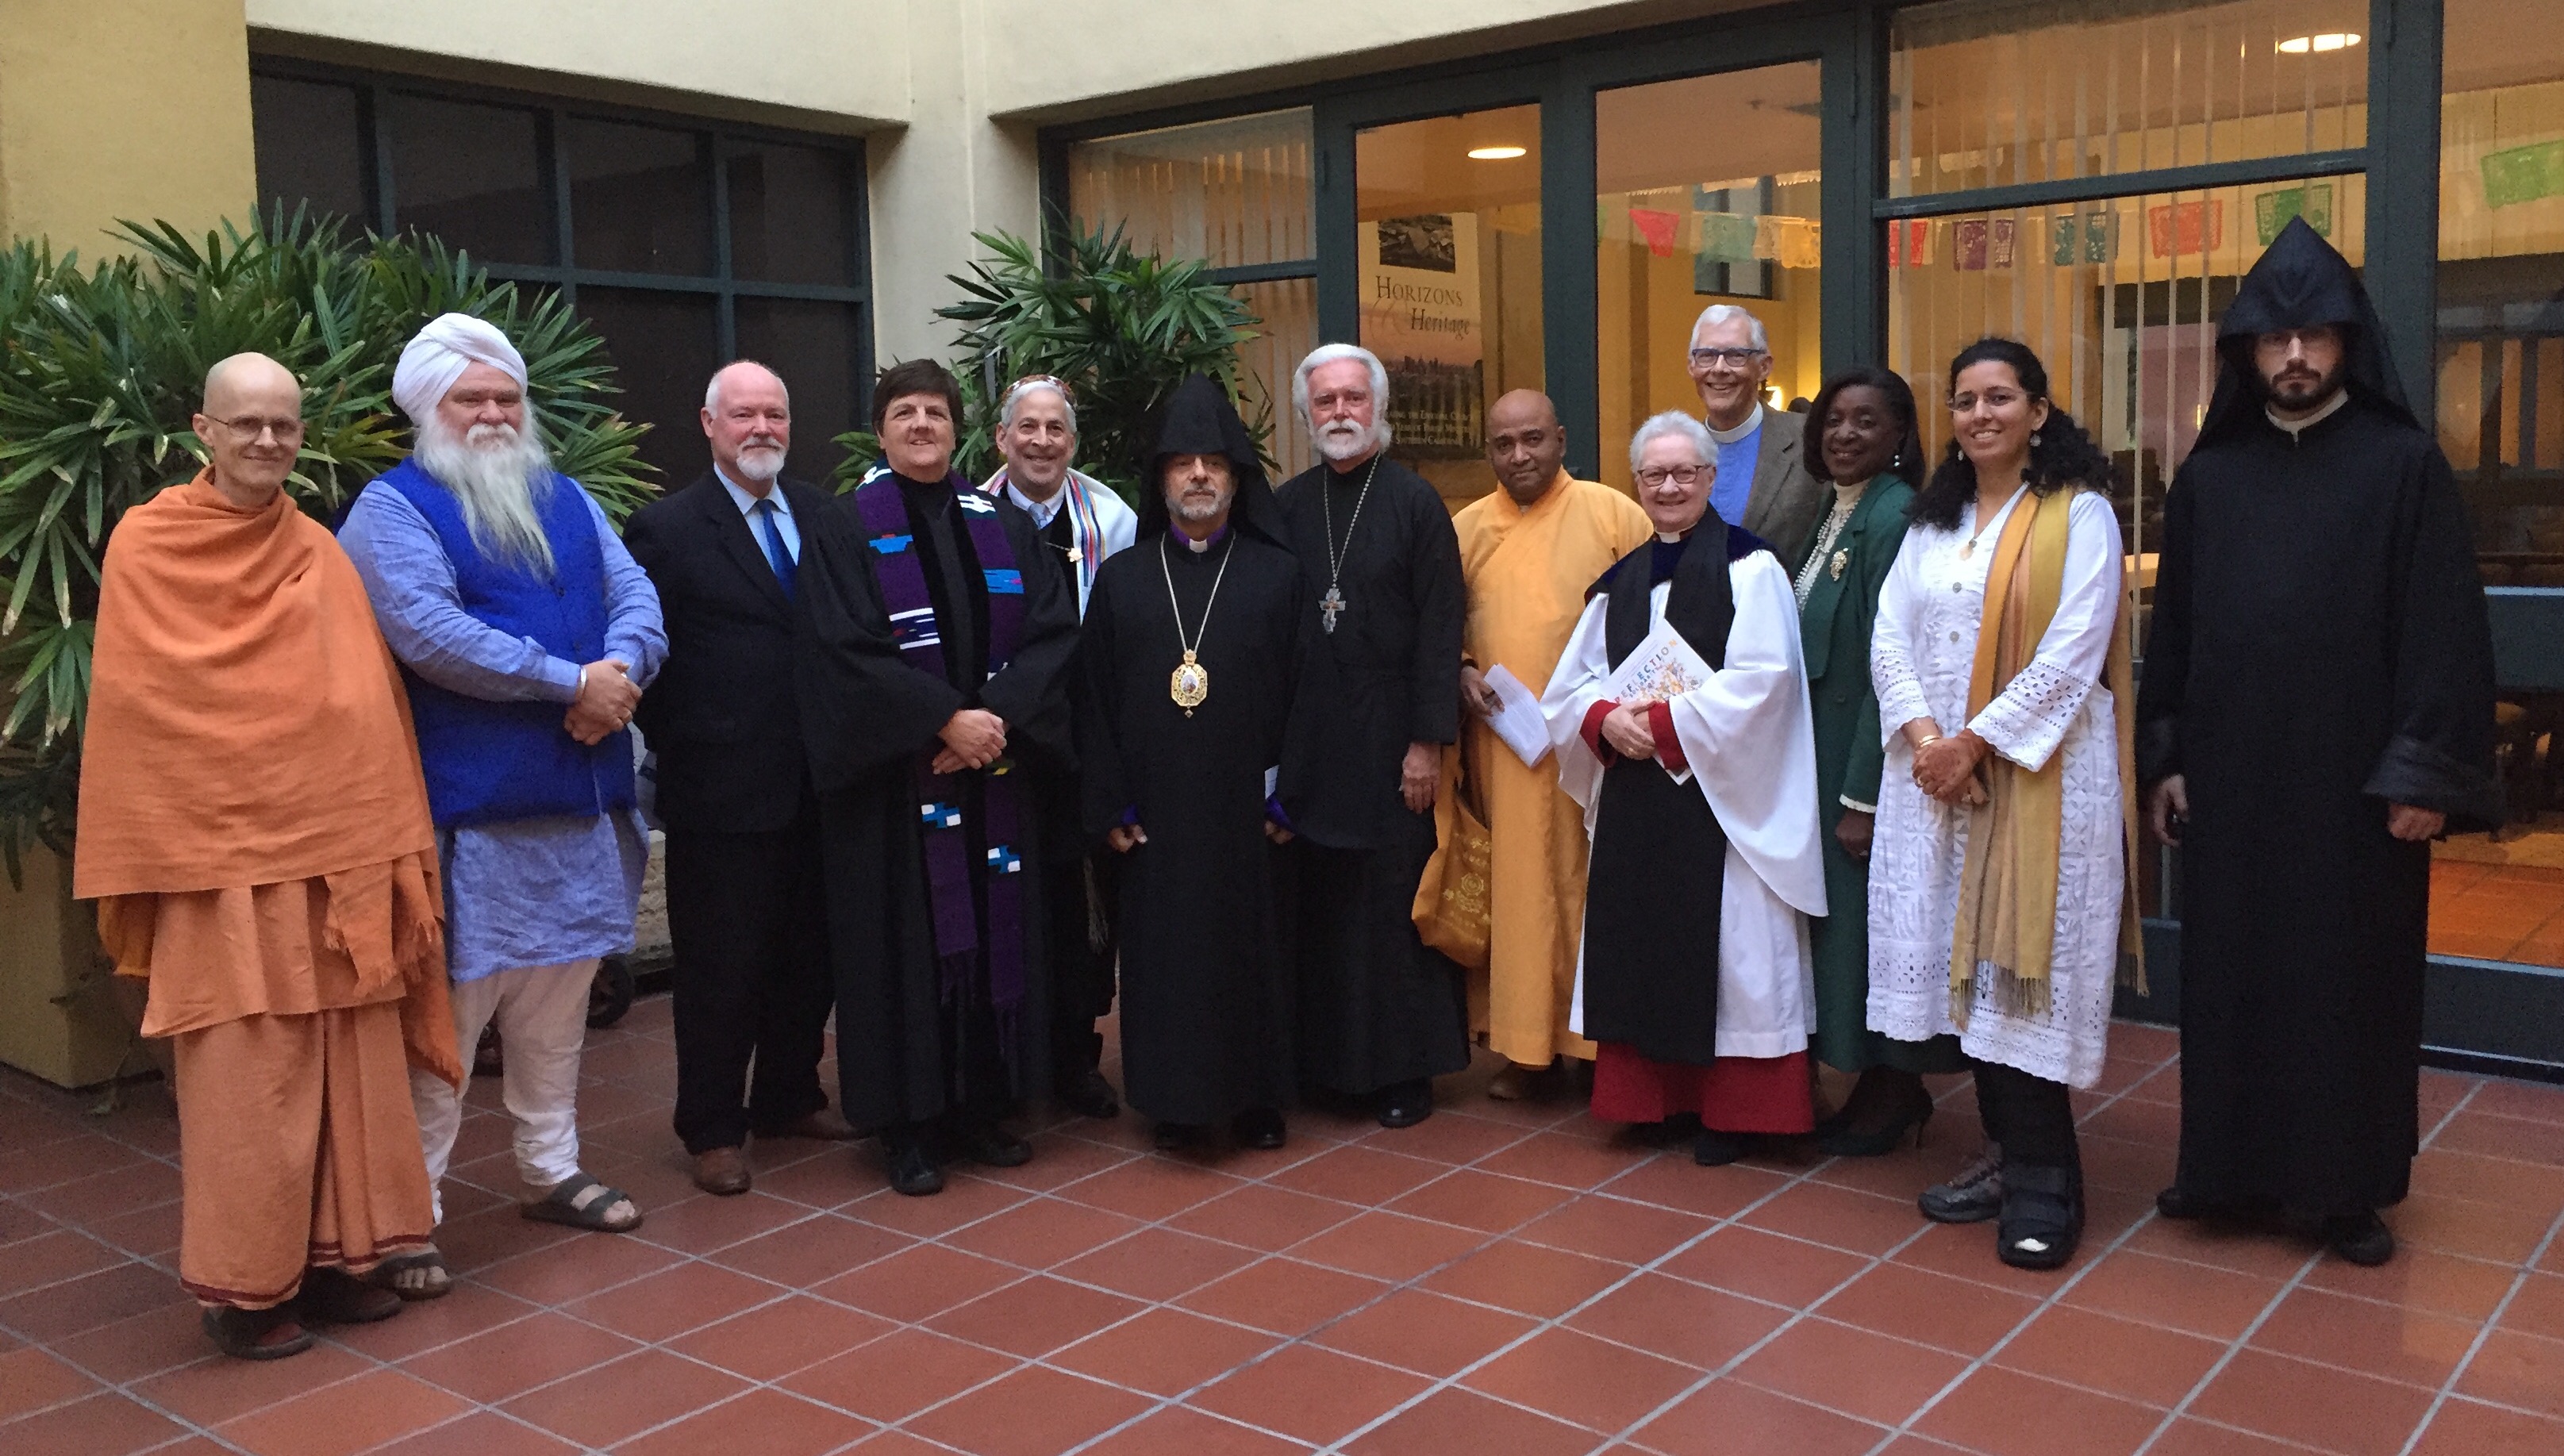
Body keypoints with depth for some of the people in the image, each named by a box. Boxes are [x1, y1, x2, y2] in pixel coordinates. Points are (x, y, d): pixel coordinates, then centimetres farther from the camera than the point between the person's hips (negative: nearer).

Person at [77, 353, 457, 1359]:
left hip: (336, 850, 4)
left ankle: (336, 1257, 20)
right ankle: (241, 1286, 12)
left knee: (349, 1068, 8)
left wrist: (385, 846, 4)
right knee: (240, 1082, 0)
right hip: (213, 856, -4)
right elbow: (127, 712, -3)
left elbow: (365, 706, 8)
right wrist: (137, 861, -5)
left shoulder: (319, 554, 9)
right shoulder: (144, 549, -2)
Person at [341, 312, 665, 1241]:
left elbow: (635, 596, 7)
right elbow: (428, 631, -19)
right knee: (449, 1006, -3)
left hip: (578, 797, 6)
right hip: (466, 806, -6)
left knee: (558, 998, 15)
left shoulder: (565, 499, 16)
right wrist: (573, 683, -18)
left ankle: (551, 1169, 29)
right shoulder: (393, 505, -4)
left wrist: (622, 668, -16)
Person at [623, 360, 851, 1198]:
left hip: (818, 784, 5)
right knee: (722, 966, 4)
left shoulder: (822, 517, 9)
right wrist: (681, 750, -7)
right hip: (723, 791, -5)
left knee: (811, 955, 15)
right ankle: (712, 1130, 18)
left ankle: (788, 1098, 32)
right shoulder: (667, 529, -4)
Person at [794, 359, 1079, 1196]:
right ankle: (909, 1126, 9)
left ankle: (982, 1109, 18)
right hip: (894, 778, -4)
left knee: (996, 934, 6)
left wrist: (998, 718, -15)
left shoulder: (1004, 526, 10)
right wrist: (947, 720, -19)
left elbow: (1052, 633, 1)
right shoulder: (842, 531, 0)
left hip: (995, 772, 4)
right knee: (909, 943, 0)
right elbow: (845, 652, -12)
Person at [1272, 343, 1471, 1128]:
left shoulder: (1415, 502, -2)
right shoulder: (1287, 506, 9)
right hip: (1305, 739, 4)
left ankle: (1405, 1068, 12)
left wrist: (1429, 740, -12)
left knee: (1396, 906, 2)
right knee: (1315, 906, 7)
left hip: (1388, 739, -3)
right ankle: (1323, 1057, 19)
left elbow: (1440, 629, -6)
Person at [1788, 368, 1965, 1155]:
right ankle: (1878, 1084, 27)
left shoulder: (1894, 517, -16)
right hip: (1822, 752, 9)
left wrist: (1864, 794, -21)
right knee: (1840, 909, 15)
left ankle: (1894, 1091, 17)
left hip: (1865, 757, -9)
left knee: (1869, 913, 1)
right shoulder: (1832, 514, 11)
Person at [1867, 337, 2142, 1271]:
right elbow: (1889, 637, 6)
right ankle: (2005, 1151, 18)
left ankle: (2043, 1183, 4)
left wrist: (1977, 742, -14)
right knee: (1966, 965, 7)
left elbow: (2072, 653, -13)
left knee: (2025, 971, -5)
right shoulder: (1932, 520, 14)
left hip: (2039, 771, -5)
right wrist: (1923, 734, -10)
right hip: (1939, 772, 5)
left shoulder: (2079, 514, -3)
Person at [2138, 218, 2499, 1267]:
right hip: (2228, 773, 3)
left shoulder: (2405, 465, -3)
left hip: (2354, 775, -3)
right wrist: (2163, 756, 7)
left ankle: (2347, 1185, 18)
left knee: (2351, 977, 5)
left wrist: (2426, 772, -11)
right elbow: (2172, 626, 11)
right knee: (2228, 970, 9)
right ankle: (2231, 1163, 22)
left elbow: (2445, 627, -6)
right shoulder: (2208, 476, 7)